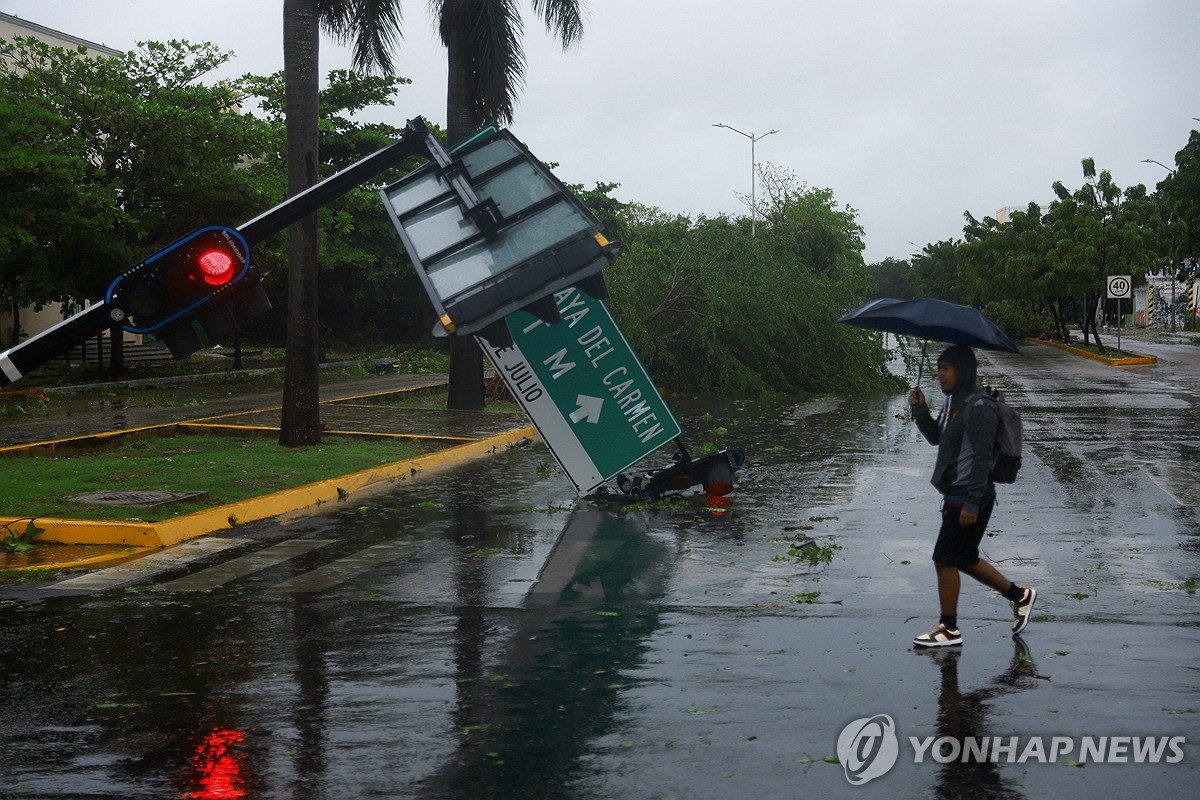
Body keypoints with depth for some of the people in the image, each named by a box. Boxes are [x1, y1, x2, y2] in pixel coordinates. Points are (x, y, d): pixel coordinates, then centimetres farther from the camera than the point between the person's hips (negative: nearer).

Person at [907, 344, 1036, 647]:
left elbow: (982, 459, -21)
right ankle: (1019, 595, 31)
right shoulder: (954, 403, 11)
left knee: (945, 560, -2)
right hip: (955, 495, 10)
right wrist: (920, 409, 6)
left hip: (969, 497, -10)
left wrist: (971, 504, -22)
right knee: (964, 559, 17)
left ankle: (949, 628, 10)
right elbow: (935, 437, 22)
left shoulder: (978, 409, -19)